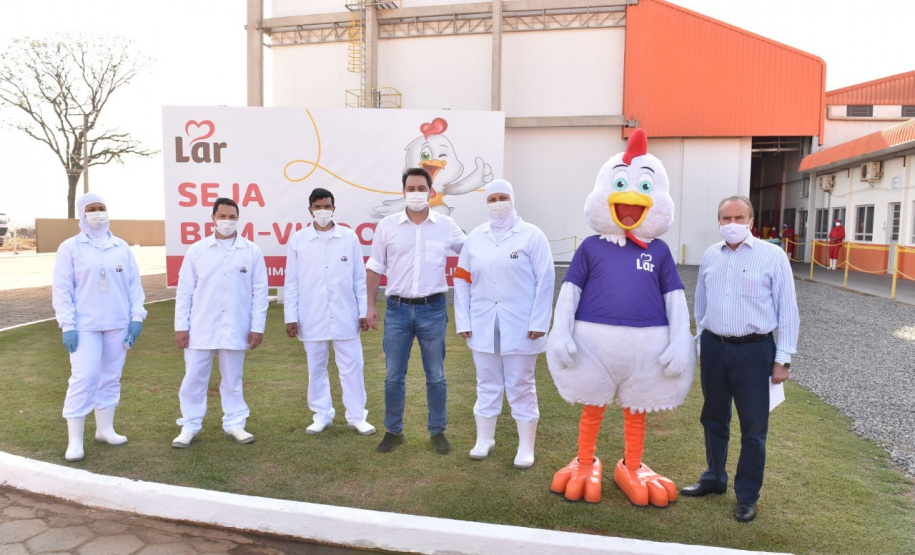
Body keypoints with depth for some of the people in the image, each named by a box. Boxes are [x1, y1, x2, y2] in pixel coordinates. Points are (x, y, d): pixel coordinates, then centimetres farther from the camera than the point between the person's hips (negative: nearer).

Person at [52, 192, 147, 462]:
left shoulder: (122, 247, 8)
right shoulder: (70, 247, -1)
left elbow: (134, 284, 9)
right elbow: (61, 289, -4)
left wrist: (137, 316, 2)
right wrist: (67, 325, -11)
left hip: (118, 324, 3)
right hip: (85, 326, -3)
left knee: (111, 377, 11)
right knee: (83, 378, -7)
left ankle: (105, 429, 24)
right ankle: (75, 440, 3)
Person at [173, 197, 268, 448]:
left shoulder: (252, 251, 0)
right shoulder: (197, 250, 2)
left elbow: (259, 292, 0)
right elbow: (184, 290, 3)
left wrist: (257, 327, -3)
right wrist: (181, 326, -1)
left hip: (235, 328, 0)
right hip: (200, 328, 1)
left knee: (233, 379, 11)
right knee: (194, 378, 7)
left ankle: (234, 424, 22)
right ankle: (189, 427, 19)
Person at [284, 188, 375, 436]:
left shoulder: (349, 237, 0)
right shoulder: (298, 240, 1)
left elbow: (359, 278, 3)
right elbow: (292, 282, 2)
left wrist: (364, 311, 1)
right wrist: (291, 317, -1)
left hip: (345, 316, -1)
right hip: (312, 318, 1)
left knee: (351, 368, 5)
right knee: (316, 369, 11)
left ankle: (357, 416, 17)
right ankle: (322, 415, 25)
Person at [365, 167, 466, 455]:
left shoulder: (446, 225, 0)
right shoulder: (387, 225, 1)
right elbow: (375, 268, 7)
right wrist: (370, 304, 4)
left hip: (433, 309, 0)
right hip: (397, 309, 1)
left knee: (436, 376, 9)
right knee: (393, 376, 8)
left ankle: (438, 431, 24)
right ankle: (393, 431, 24)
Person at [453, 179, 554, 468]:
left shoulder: (531, 235, -4)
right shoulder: (475, 237, 6)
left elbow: (545, 279, -8)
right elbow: (462, 280, 6)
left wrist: (539, 322, -12)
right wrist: (463, 321, 1)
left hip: (520, 324, -3)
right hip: (483, 324, 3)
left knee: (521, 386, 7)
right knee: (487, 384, 15)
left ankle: (526, 447, 20)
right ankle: (484, 439, 30)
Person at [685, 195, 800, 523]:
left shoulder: (772, 256, -5)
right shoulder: (710, 256, 7)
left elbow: (787, 310, -5)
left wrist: (782, 358, -7)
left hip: (753, 350, -4)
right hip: (714, 348, 4)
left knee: (753, 428, 4)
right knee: (713, 419, 17)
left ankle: (747, 496, 19)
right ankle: (714, 478, 36)